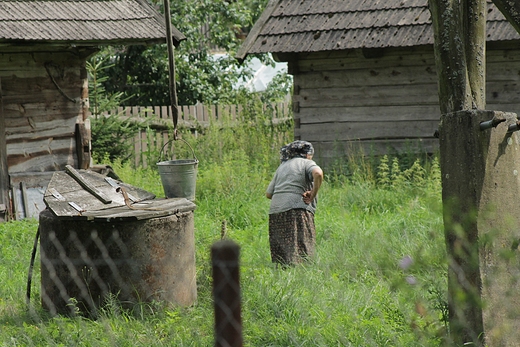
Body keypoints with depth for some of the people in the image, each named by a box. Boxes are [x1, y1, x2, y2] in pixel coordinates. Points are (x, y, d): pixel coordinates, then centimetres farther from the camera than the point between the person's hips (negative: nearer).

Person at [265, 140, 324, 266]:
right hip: (297, 210, -6)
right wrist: (313, 194, -8)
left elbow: (268, 193, 20)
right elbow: (318, 173, -17)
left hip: (275, 210, 6)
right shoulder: (307, 163, 7)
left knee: (280, 255, 3)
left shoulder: (282, 166, 25)